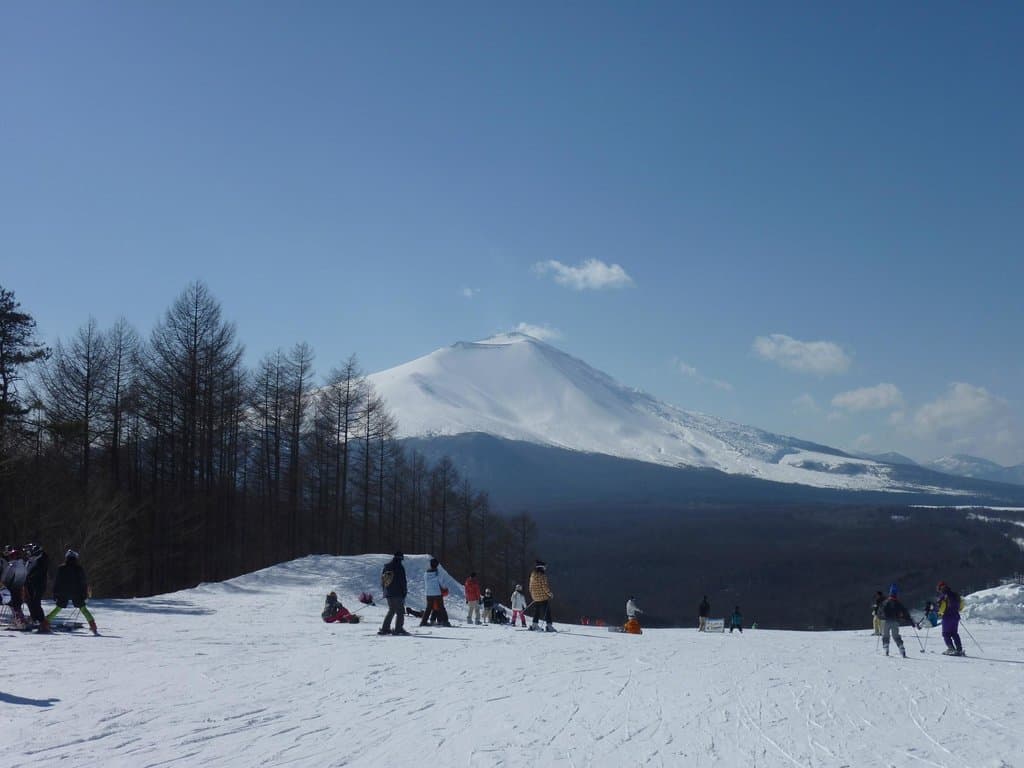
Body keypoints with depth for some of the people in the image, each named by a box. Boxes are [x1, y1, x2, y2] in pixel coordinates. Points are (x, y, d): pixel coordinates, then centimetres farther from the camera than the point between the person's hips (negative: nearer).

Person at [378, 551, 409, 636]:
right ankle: (398, 629, -8)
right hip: (397, 594, -7)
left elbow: (382, 581, 18)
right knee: (400, 611, -1)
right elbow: (403, 581, -10)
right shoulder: (400, 567, -10)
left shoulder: (386, 567, 11)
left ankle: (385, 628, 14)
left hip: (388, 594, 7)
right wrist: (404, 592, -3)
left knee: (391, 610, 18)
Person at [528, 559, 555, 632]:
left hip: (535, 597, 8)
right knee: (547, 611, -5)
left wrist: (531, 595, 25)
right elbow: (544, 586, -17)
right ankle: (549, 625, -10)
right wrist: (550, 593, -8)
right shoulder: (542, 575, -15)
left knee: (537, 611, 17)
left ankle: (535, 625, 16)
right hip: (543, 596, -8)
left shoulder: (532, 574, 10)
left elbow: (531, 586, 16)